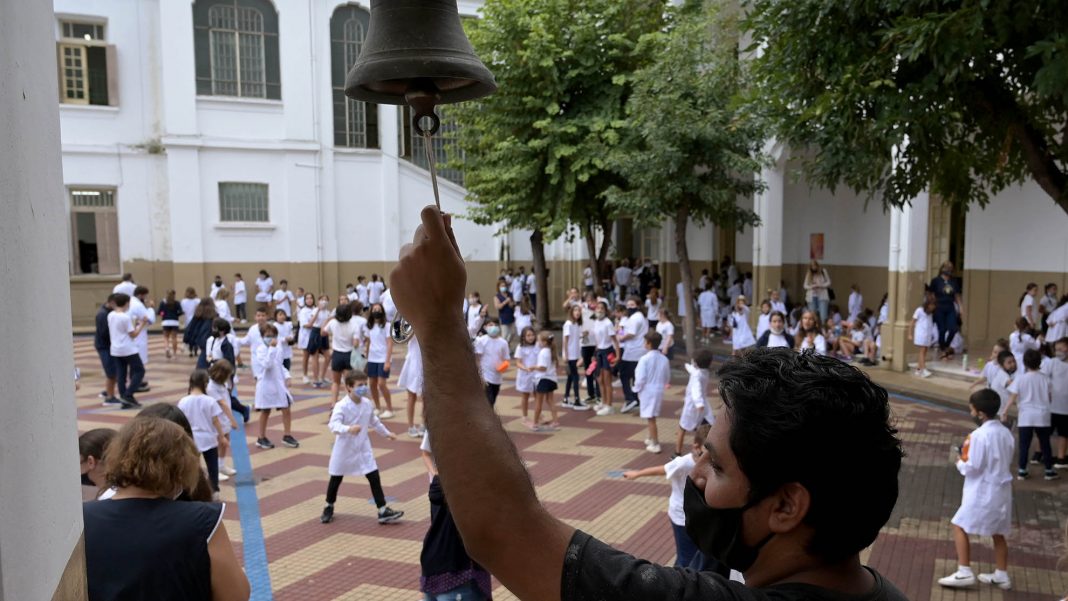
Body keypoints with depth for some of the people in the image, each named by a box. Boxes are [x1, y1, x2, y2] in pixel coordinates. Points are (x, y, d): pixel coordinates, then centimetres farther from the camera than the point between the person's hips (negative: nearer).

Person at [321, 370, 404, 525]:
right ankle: (329, 507, 37)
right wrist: (348, 429, -52)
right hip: (344, 449, -4)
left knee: (374, 478, -2)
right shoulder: (342, 406, -21)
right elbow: (333, 424, -34)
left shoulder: (367, 403, -1)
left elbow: (374, 422, 17)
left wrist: (386, 433, 26)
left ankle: (383, 511, 3)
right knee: (336, 479, 14)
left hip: (363, 448, 4)